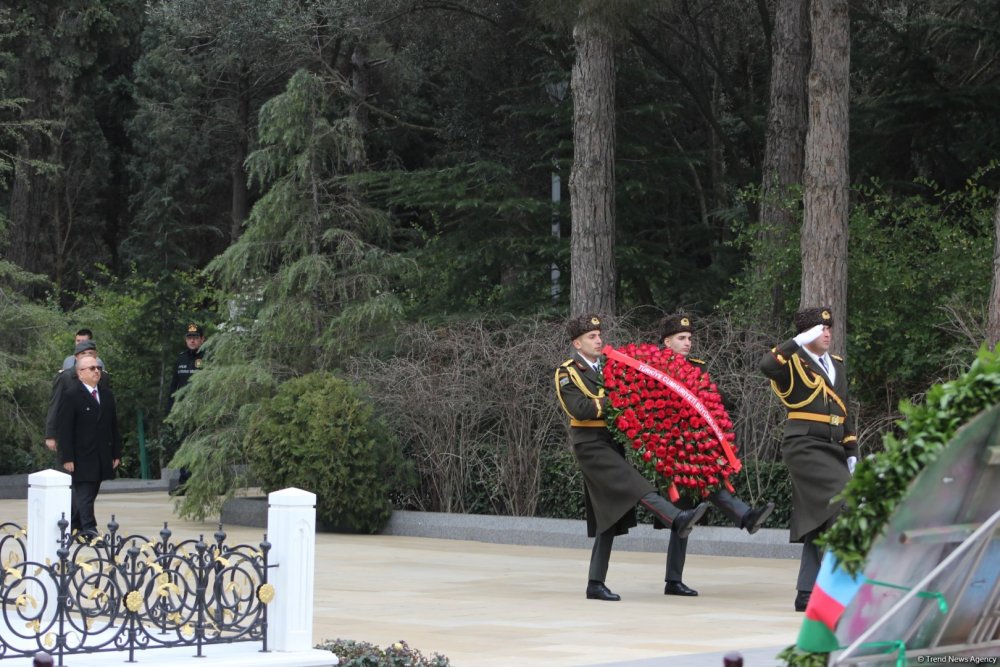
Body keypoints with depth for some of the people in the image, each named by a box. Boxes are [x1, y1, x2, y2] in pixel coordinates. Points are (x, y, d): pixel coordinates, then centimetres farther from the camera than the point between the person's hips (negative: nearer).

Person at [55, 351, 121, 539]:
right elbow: (64, 430, -9)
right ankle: (89, 530, -13)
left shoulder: (107, 395, 14)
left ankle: (74, 527, 18)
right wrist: (67, 458, -14)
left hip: (101, 458, 6)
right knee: (84, 494, -9)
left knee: (90, 494, 8)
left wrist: (116, 453, 12)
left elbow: (113, 427, 17)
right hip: (81, 458, -6)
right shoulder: (71, 396, -6)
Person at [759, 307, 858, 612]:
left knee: (820, 519, 7)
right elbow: (766, 365, -28)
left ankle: (807, 592, 12)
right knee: (845, 501, -21)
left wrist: (852, 452, 16)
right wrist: (799, 342, -24)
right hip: (805, 446, -8)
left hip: (833, 449, 8)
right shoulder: (793, 362, -4)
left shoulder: (837, 365, 18)